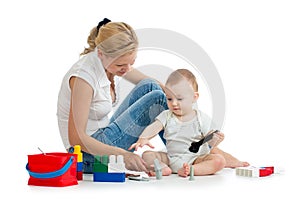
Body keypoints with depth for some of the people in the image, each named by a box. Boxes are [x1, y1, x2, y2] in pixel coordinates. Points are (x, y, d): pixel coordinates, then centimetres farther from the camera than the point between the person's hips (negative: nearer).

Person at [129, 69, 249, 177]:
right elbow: (153, 128, -13)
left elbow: (209, 143, -6)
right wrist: (143, 139, -35)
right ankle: (164, 168, -39)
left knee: (219, 161, -27)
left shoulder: (202, 119, -4)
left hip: (196, 159, -2)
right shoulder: (166, 116, 3)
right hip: (171, 159, 3)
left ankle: (189, 170, -41)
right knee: (147, 155, -13)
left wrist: (215, 140, -31)